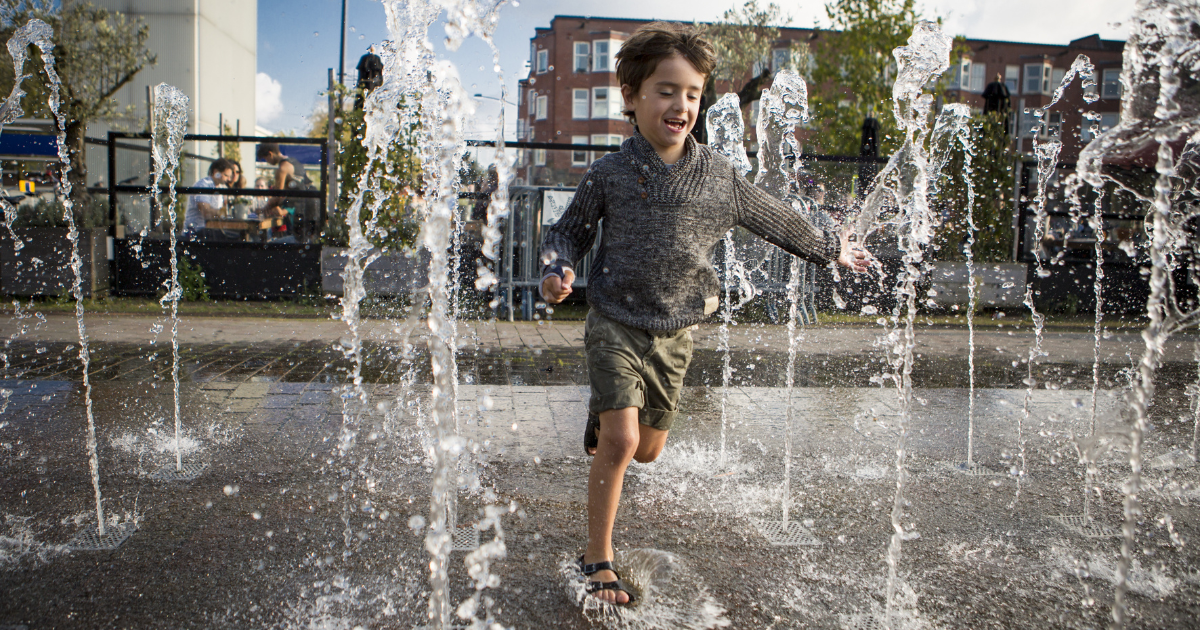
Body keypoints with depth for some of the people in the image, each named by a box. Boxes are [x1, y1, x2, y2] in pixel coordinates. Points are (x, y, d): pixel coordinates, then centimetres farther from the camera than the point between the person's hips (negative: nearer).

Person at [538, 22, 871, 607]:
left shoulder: (719, 175, -2)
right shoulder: (609, 173, -7)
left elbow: (775, 219, 12)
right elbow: (568, 232, 4)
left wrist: (831, 249, 22)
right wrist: (556, 272, -16)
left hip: (675, 333, 3)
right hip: (616, 324, -3)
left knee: (649, 448, 13)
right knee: (621, 441, -15)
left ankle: (602, 415, 49)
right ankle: (597, 560, 3)